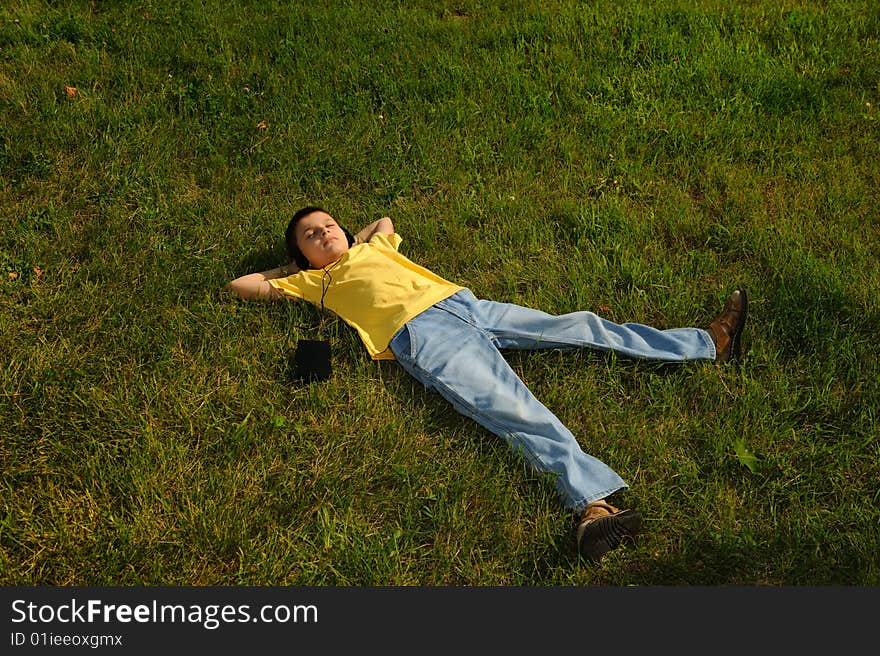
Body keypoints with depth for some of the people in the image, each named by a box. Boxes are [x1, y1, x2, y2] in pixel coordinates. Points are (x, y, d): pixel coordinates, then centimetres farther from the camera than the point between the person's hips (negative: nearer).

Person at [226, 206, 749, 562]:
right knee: (516, 410, -30)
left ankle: (711, 344, 4)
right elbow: (241, 285, 20)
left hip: (464, 304, 6)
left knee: (582, 326, 1)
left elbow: (387, 220, 53)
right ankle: (592, 502, -46)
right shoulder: (316, 282, 17)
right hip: (422, 335, -6)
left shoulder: (371, 247, 30)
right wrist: (291, 269, 28)